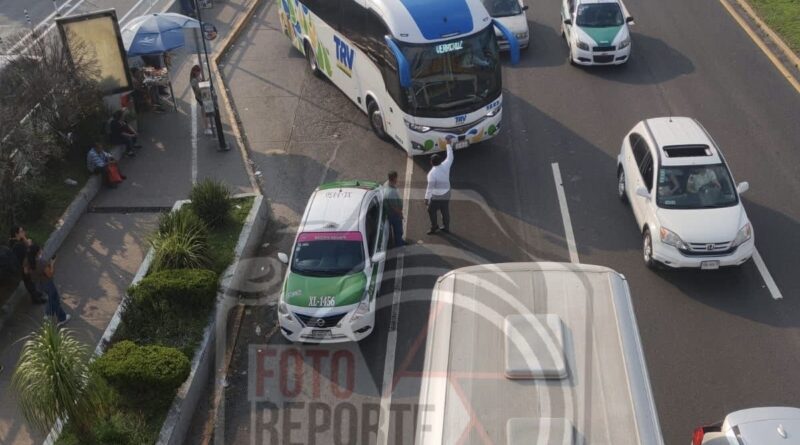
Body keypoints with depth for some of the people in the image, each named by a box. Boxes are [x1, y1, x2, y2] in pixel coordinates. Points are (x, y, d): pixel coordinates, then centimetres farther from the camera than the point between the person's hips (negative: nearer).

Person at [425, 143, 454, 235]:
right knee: (445, 212, 18)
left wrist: (426, 198, -18)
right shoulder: (445, 166, -11)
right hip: (446, 195, 6)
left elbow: (430, 187, -24)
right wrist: (448, 145, 17)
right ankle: (446, 227, 31)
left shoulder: (432, 173, -25)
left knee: (431, 211, 15)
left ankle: (434, 227, 22)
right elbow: (450, 157, 7)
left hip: (436, 197, -6)